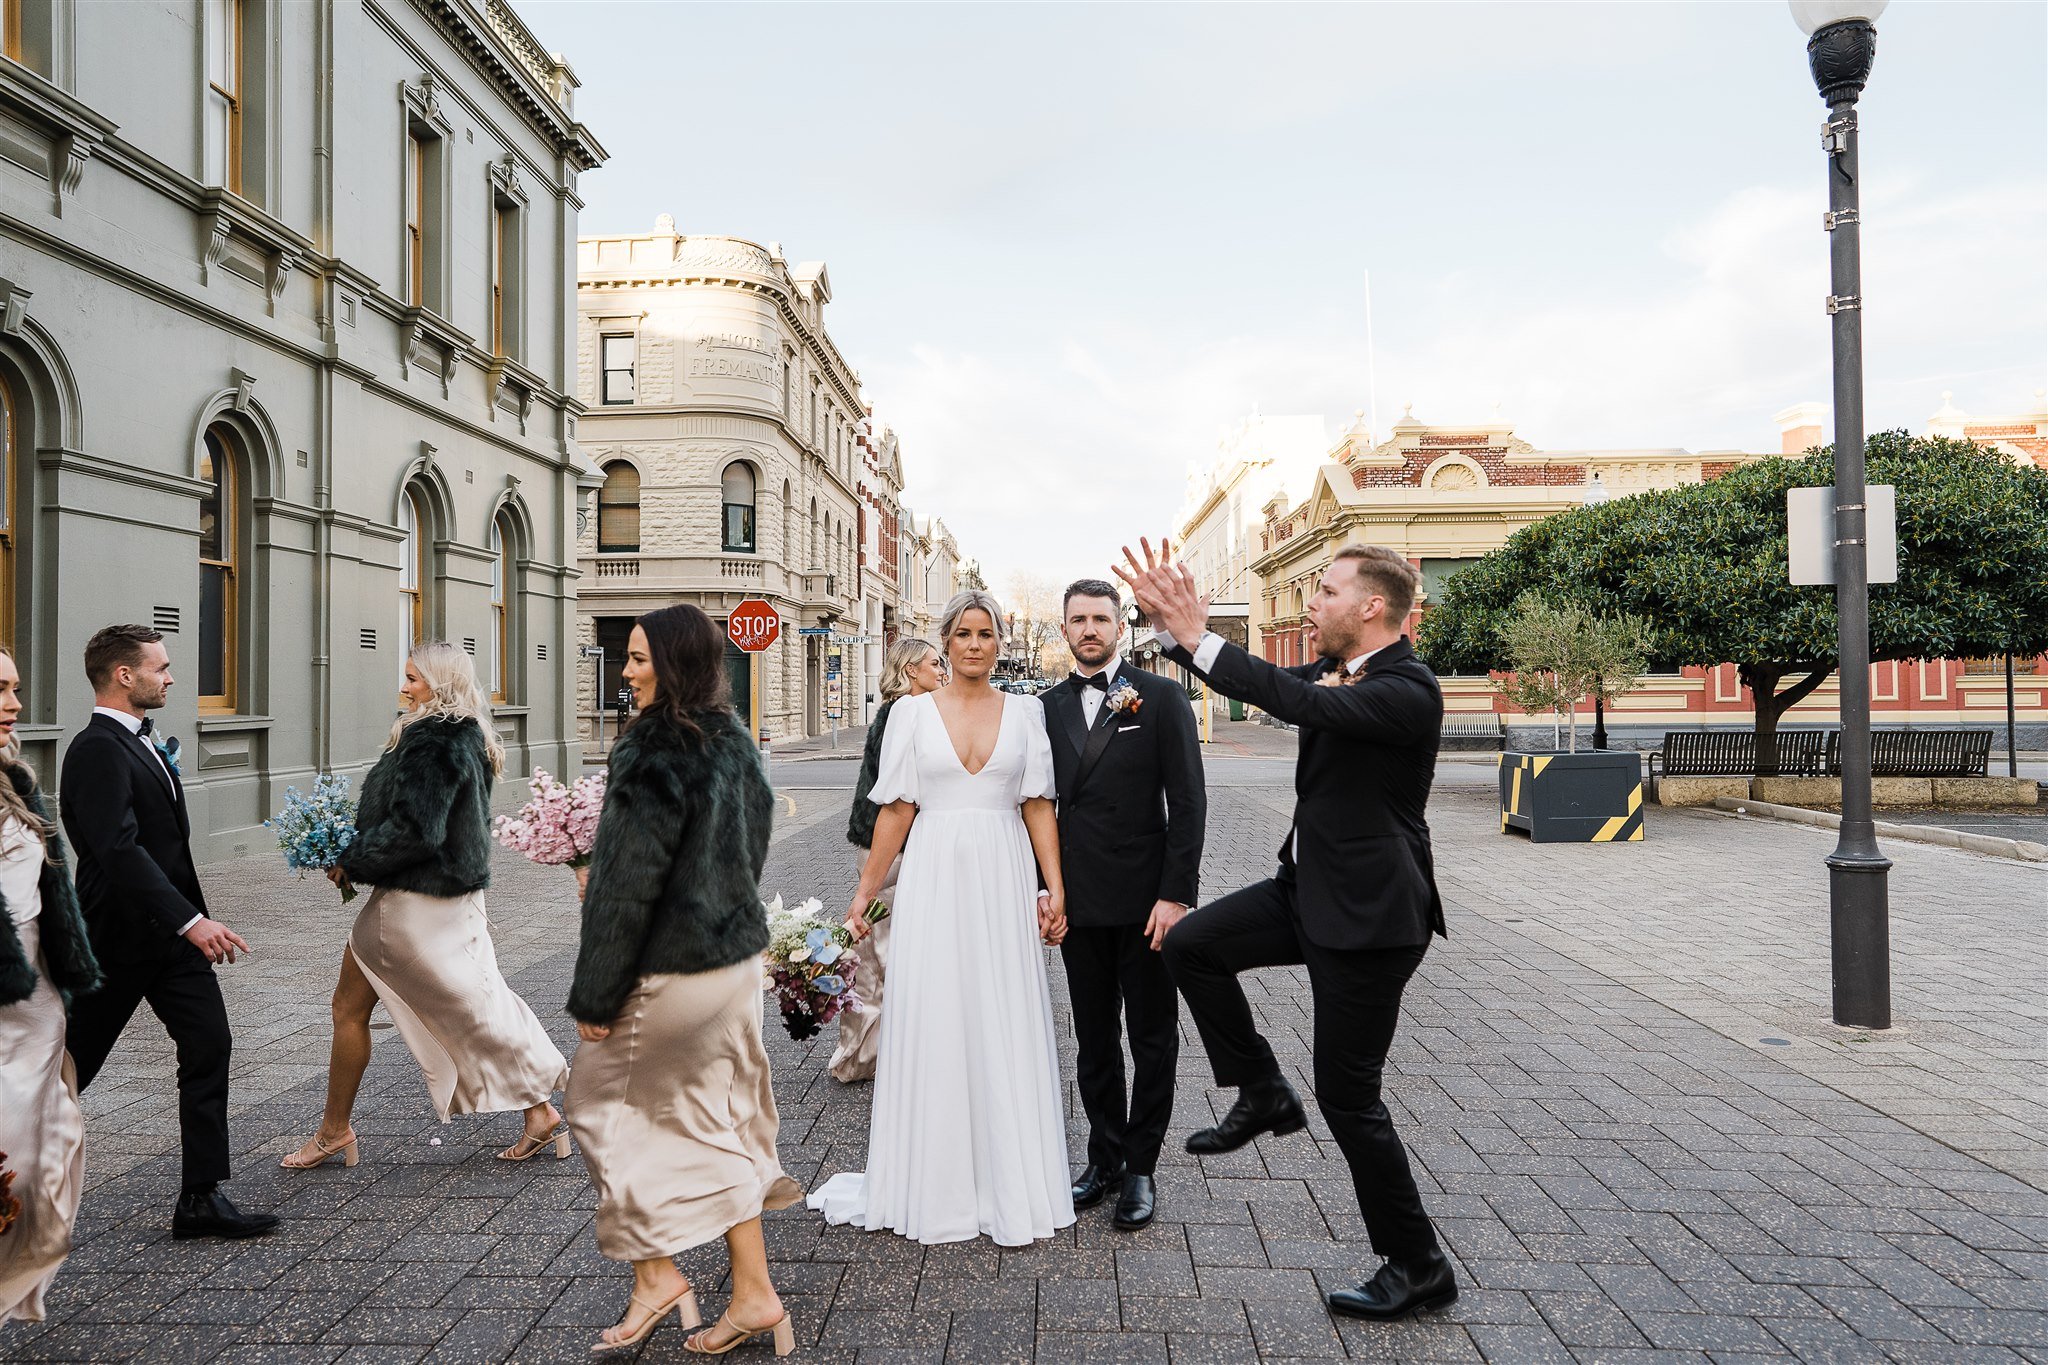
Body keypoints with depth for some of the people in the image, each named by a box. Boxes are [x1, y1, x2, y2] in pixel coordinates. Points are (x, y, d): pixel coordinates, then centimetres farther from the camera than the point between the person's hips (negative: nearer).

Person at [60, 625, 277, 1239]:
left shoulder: (141, 743, 10)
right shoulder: (97, 749, -19)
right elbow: (118, 849, -29)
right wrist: (191, 920, -33)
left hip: (171, 931, 8)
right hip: (118, 938, -8)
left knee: (209, 1048, 0)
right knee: (71, 1064, 9)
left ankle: (202, 1199, 5)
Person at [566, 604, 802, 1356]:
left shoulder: (656, 752, -19)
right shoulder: (735, 743, 6)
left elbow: (626, 883, -19)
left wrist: (595, 993, -13)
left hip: (669, 972, -8)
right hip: (737, 959, 8)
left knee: (604, 1102, 14)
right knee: (718, 1123, 16)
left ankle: (655, 1273, 18)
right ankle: (753, 1294, 21)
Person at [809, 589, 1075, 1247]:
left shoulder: (1025, 711, 6)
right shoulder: (913, 712, 4)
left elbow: (1038, 805, 3)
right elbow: (896, 810, 4)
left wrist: (1055, 887, -4)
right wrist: (865, 892, 2)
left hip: (1003, 879, 1)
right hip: (934, 878, 0)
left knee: (1005, 1026, 5)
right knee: (932, 1024, 4)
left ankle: (1009, 1186, 18)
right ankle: (935, 1186, 18)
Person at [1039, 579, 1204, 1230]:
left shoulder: (1160, 696, -5)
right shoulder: (1048, 707, 7)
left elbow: (1187, 800, -8)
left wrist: (1175, 892, -13)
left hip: (1145, 900, -3)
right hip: (1079, 904, 4)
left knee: (1153, 1041, 8)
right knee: (1093, 1041, 14)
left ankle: (1140, 1168, 22)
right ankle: (1104, 1158, 28)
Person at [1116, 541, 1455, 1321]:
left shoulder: (1407, 691, -21)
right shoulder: (1337, 671, 7)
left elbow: (1303, 705, -33)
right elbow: (1265, 684, 6)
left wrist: (1197, 639, -30)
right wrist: (1172, 626, -5)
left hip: (1369, 913, -9)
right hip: (1310, 890, 9)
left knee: (1348, 1096, 1)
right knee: (1190, 945, 3)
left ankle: (1418, 1268, 19)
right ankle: (1262, 1094, 18)